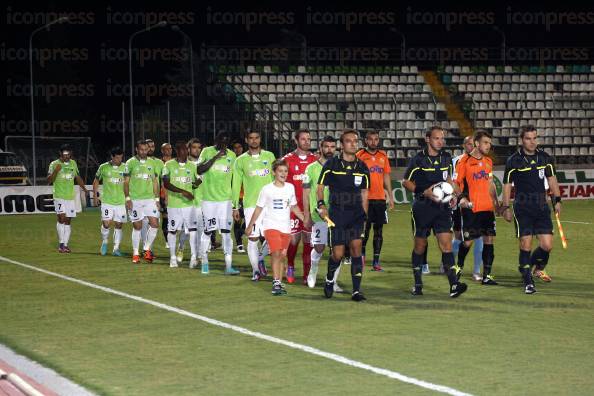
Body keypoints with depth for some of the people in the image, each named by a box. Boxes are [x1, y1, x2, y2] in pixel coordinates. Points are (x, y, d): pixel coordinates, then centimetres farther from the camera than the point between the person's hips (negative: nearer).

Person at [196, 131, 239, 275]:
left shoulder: (231, 155, 8)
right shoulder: (207, 152, -1)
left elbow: (234, 178, 14)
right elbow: (199, 170, -15)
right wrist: (216, 157, -21)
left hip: (226, 199, 2)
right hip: (209, 198, -2)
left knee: (226, 232, -2)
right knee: (207, 231, 3)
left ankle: (229, 266, -4)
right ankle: (204, 262, 18)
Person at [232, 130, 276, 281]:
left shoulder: (269, 156, 9)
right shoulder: (241, 160, 6)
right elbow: (236, 184, 8)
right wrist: (235, 207, 5)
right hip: (250, 204, -1)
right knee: (253, 238, -3)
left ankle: (260, 259, 18)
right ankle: (255, 270, 5)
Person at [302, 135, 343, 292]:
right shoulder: (312, 168, 2)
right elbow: (306, 193, 4)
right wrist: (307, 216, 0)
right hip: (319, 214, -2)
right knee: (319, 248, -2)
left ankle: (333, 281, 4)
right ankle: (313, 271, 26)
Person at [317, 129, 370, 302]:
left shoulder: (362, 167, 8)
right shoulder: (332, 164, -1)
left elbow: (364, 192, 15)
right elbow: (320, 186, 4)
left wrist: (364, 213, 11)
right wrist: (321, 204, -12)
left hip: (356, 212, 2)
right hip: (337, 212, -2)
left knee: (356, 247, -13)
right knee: (338, 254, -4)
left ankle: (356, 290, -9)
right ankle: (329, 280, 28)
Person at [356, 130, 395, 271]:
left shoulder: (383, 156, 11)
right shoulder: (360, 156, -1)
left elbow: (386, 176, 15)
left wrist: (390, 196, 11)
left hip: (380, 198, 4)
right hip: (365, 199, -4)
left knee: (378, 230, 3)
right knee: (365, 229, -1)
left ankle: (376, 261, 7)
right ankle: (362, 253, 21)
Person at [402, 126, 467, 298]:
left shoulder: (446, 158, 7)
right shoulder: (418, 159, -7)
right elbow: (406, 182, -2)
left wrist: (453, 195, 7)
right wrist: (424, 192, -15)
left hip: (442, 207, 3)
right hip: (422, 208, -3)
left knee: (446, 244, -9)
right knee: (420, 246, 7)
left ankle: (454, 285, -16)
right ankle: (417, 284, 21)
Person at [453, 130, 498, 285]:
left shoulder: (488, 161, 13)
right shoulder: (464, 161, -6)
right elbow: (455, 183, -6)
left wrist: (496, 202, 17)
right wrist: (461, 197, -20)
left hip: (487, 208, 6)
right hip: (470, 208, -6)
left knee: (489, 240, 0)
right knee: (468, 241, -3)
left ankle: (487, 276, 4)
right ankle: (459, 267, 24)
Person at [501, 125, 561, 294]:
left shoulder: (545, 157, 7)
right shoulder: (513, 161, -4)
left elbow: (551, 179, 17)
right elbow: (507, 185, 2)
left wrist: (557, 200, 11)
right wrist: (506, 207, 0)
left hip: (541, 206, 3)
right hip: (522, 207, -3)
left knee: (547, 245, -3)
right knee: (525, 245, -7)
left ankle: (538, 267, 28)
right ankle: (528, 282, 4)